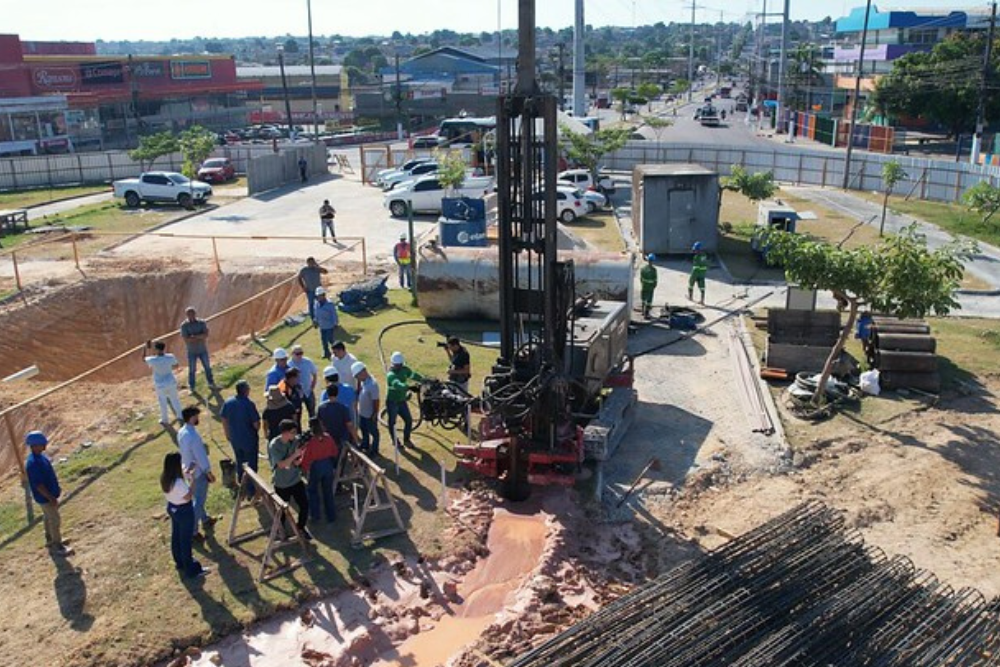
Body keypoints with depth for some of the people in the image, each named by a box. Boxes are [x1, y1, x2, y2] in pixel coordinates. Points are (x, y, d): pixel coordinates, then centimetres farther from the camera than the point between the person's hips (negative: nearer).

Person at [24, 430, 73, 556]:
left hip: (50, 494, 10)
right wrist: (51, 498, -25)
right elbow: (38, 485, -28)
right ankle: (57, 547, 13)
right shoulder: (32, 463, -30)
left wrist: (57, 488, 19)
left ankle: (50, 540, 40)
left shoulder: (40, 456, 0)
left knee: (48, 518, 23)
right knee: (55, 521, 1)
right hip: (45, 497, -10)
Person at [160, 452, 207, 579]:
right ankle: (191, 570, 20)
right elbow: (188, 497, -24)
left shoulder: (164, 478, -8)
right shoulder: (178, 482, -35)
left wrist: (184, 474, 6)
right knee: (185, 540, 6)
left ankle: (180, 562, 44)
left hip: (171, 508, 8)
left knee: (175, 536, 24)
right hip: (184, 511, -8)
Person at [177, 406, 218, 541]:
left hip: (188, 469, 9)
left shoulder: (181, 432, -3)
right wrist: (209, 472, -13)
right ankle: (192, 530, 8)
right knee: (199, 501, 2)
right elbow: (201, 457, -24)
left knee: (199, 497, 25)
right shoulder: (193, 436, -31)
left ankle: (205, 520, 42)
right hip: (198, 472, -9)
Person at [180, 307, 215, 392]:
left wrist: (194, 337, -27)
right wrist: (200, 337, -20)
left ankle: (211, 384, 30)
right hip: (192, 351, -2)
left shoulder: (202, 322, -6)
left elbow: (206, 335, -19)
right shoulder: (184, 325, -12)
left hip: (203, 350, 2)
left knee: (207, 367, 13)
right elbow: (186, 339, -21)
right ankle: (191, 387, 19)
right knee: (192, 370, 5)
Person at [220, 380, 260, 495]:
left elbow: (224, 420, 4)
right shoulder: (249, 404, -23)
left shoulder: (228, 402, -6)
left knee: (239, 463, 24)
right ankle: (251, 489, 17)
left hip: (235, 439, 5)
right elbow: (256, 424, -21)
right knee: (251, 464, 10)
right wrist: (256, 430, 2)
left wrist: (228, 434, 18)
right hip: (249, 439, -5)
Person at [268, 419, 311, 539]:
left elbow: (297, 461, 1)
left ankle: (301, 527, 28)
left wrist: (299, 460, -22)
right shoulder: (274, 445, -22)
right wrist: (295, 455, -33)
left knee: (305, 504, 2)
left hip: (296, 480, 4)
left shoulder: (294, 441, -7)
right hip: (281, 484, -4)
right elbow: (281, 464, -25)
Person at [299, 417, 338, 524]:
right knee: (328, 491, 18)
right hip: (328, 466, 4)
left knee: (312, 490, 22)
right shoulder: (328, 437, -13)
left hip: (315, 467, -4)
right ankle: (331, 516, 26)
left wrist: (305, 470, -1)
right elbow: (335, 452, 2)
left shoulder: (310, 442, -25)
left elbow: (306, 459, -18)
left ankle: (315, 514, 30)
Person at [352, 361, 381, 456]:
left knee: (373, 432, 13)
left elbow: (376, 401, -25)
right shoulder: (363, 381, -5)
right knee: (364, 431, 27)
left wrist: (375, 415, -19)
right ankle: (365, 446, 48)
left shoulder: (372, 384, -31)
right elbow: (359, 393, 10)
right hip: (362, 413, 9)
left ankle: (374, 450, 30)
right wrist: (358, 382, -1)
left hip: (370, 415, -9)